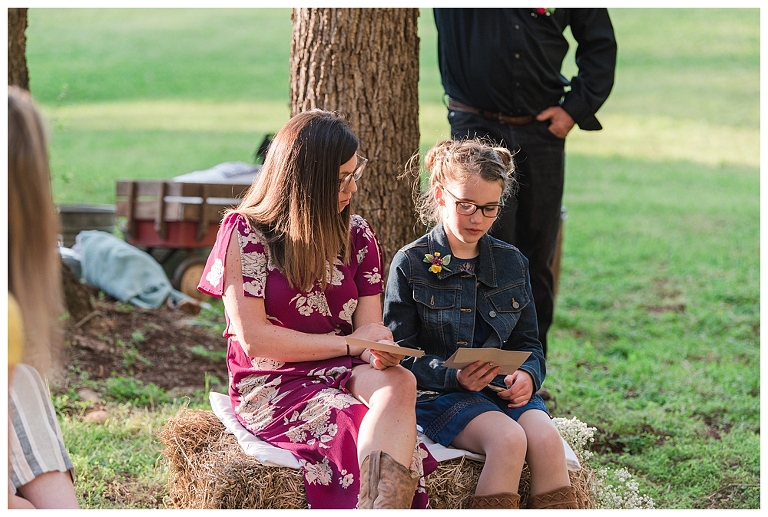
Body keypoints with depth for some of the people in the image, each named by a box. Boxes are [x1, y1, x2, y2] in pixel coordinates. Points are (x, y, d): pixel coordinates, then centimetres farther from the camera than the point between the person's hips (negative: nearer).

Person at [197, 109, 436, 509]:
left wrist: (382, 353, -19)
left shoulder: (357, 235, 13)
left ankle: (381, 509, -50)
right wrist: (349, 344, -8)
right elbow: (253, 338, -8)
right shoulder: (244, 232, -2)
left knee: (400, 382, -34)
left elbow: (369, 326, 7)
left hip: (341, 373, 4)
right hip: (272, 386, -4)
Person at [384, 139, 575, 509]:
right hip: (439, 394, -4)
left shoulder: (511, 263, 14)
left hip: (505, 389, 4)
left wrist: (527, 375, -7)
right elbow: (401, 354, -2)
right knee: (509, 439, -32)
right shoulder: (412, 264, 1)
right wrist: (454, 376, -19)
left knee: (545, 438, -28)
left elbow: (528, 343, 17)